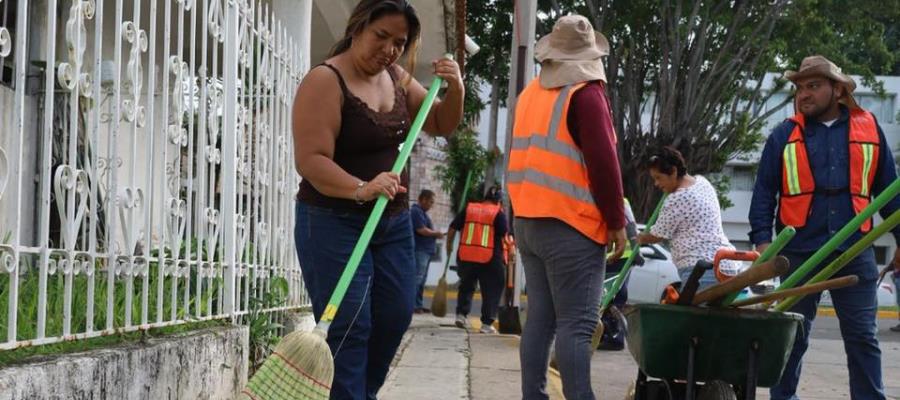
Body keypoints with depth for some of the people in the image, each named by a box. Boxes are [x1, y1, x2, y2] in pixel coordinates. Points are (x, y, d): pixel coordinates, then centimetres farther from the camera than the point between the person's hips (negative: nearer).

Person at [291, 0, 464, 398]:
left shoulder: (396, 78, 6)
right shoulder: (325, 81, -16)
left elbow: (441, 125, 14)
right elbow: (311, 160, -24)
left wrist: (455, 89, -8)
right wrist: (361, 189, -40)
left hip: (393, 222, 8)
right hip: (333, 223, -8)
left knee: (395, 316, 10)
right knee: (348, 327, -11)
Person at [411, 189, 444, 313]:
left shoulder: (422, 212, 21)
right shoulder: (416, 211, -12)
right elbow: (421, 230, -20)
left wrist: (435, 233, 9)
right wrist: (436, 233, -7)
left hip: (425, 251, 11)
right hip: (419, 250, -11)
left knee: (421, 279, 12)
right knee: (417, 277, -13)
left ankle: (419, 304, 16)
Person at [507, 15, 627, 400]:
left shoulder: (530, 94, 12)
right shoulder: (586, 94, -11)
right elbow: (603, 164, -15)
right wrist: (616, 222, -8)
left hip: (527, 220, 7)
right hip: (570, 224, -7)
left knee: (539, 317, 10)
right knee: (577, 323, -9)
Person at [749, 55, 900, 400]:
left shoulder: (869, 129, 8)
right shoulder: (784, 135, 6)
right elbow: (764, 192, 5)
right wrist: (762, 239, -7)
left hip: (855, 252, 0)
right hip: (799, 251, 0)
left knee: (862, 338, 3)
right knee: (792, 336, 7)